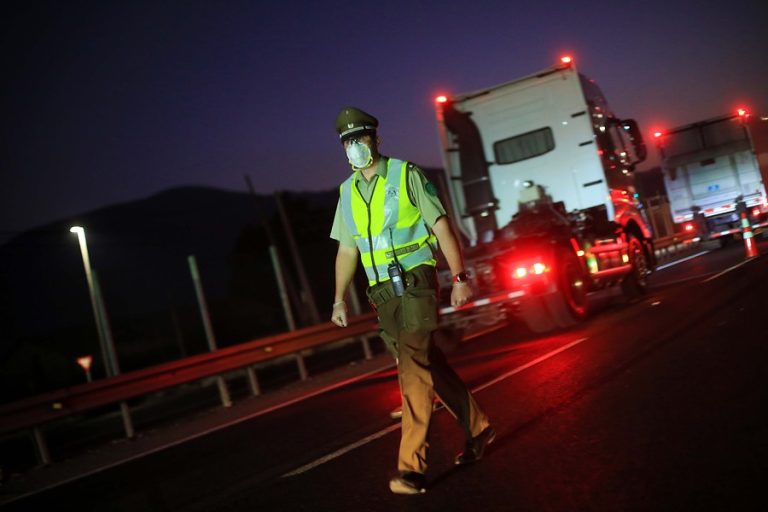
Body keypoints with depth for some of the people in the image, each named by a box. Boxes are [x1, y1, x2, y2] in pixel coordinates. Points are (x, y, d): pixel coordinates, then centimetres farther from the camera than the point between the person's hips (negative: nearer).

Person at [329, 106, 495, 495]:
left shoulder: (405, 175, -2)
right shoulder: (347, 192, 12)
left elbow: (441, 225, -5)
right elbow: (347, 249, 16)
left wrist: (459, 277, -12)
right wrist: (339, 299, 9)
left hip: (416, 280, -5)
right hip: (382, 292, 6)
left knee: (414, 367, -15)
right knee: (428, 364, 10)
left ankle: (411, 465, -15)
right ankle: (477, 428, 27)